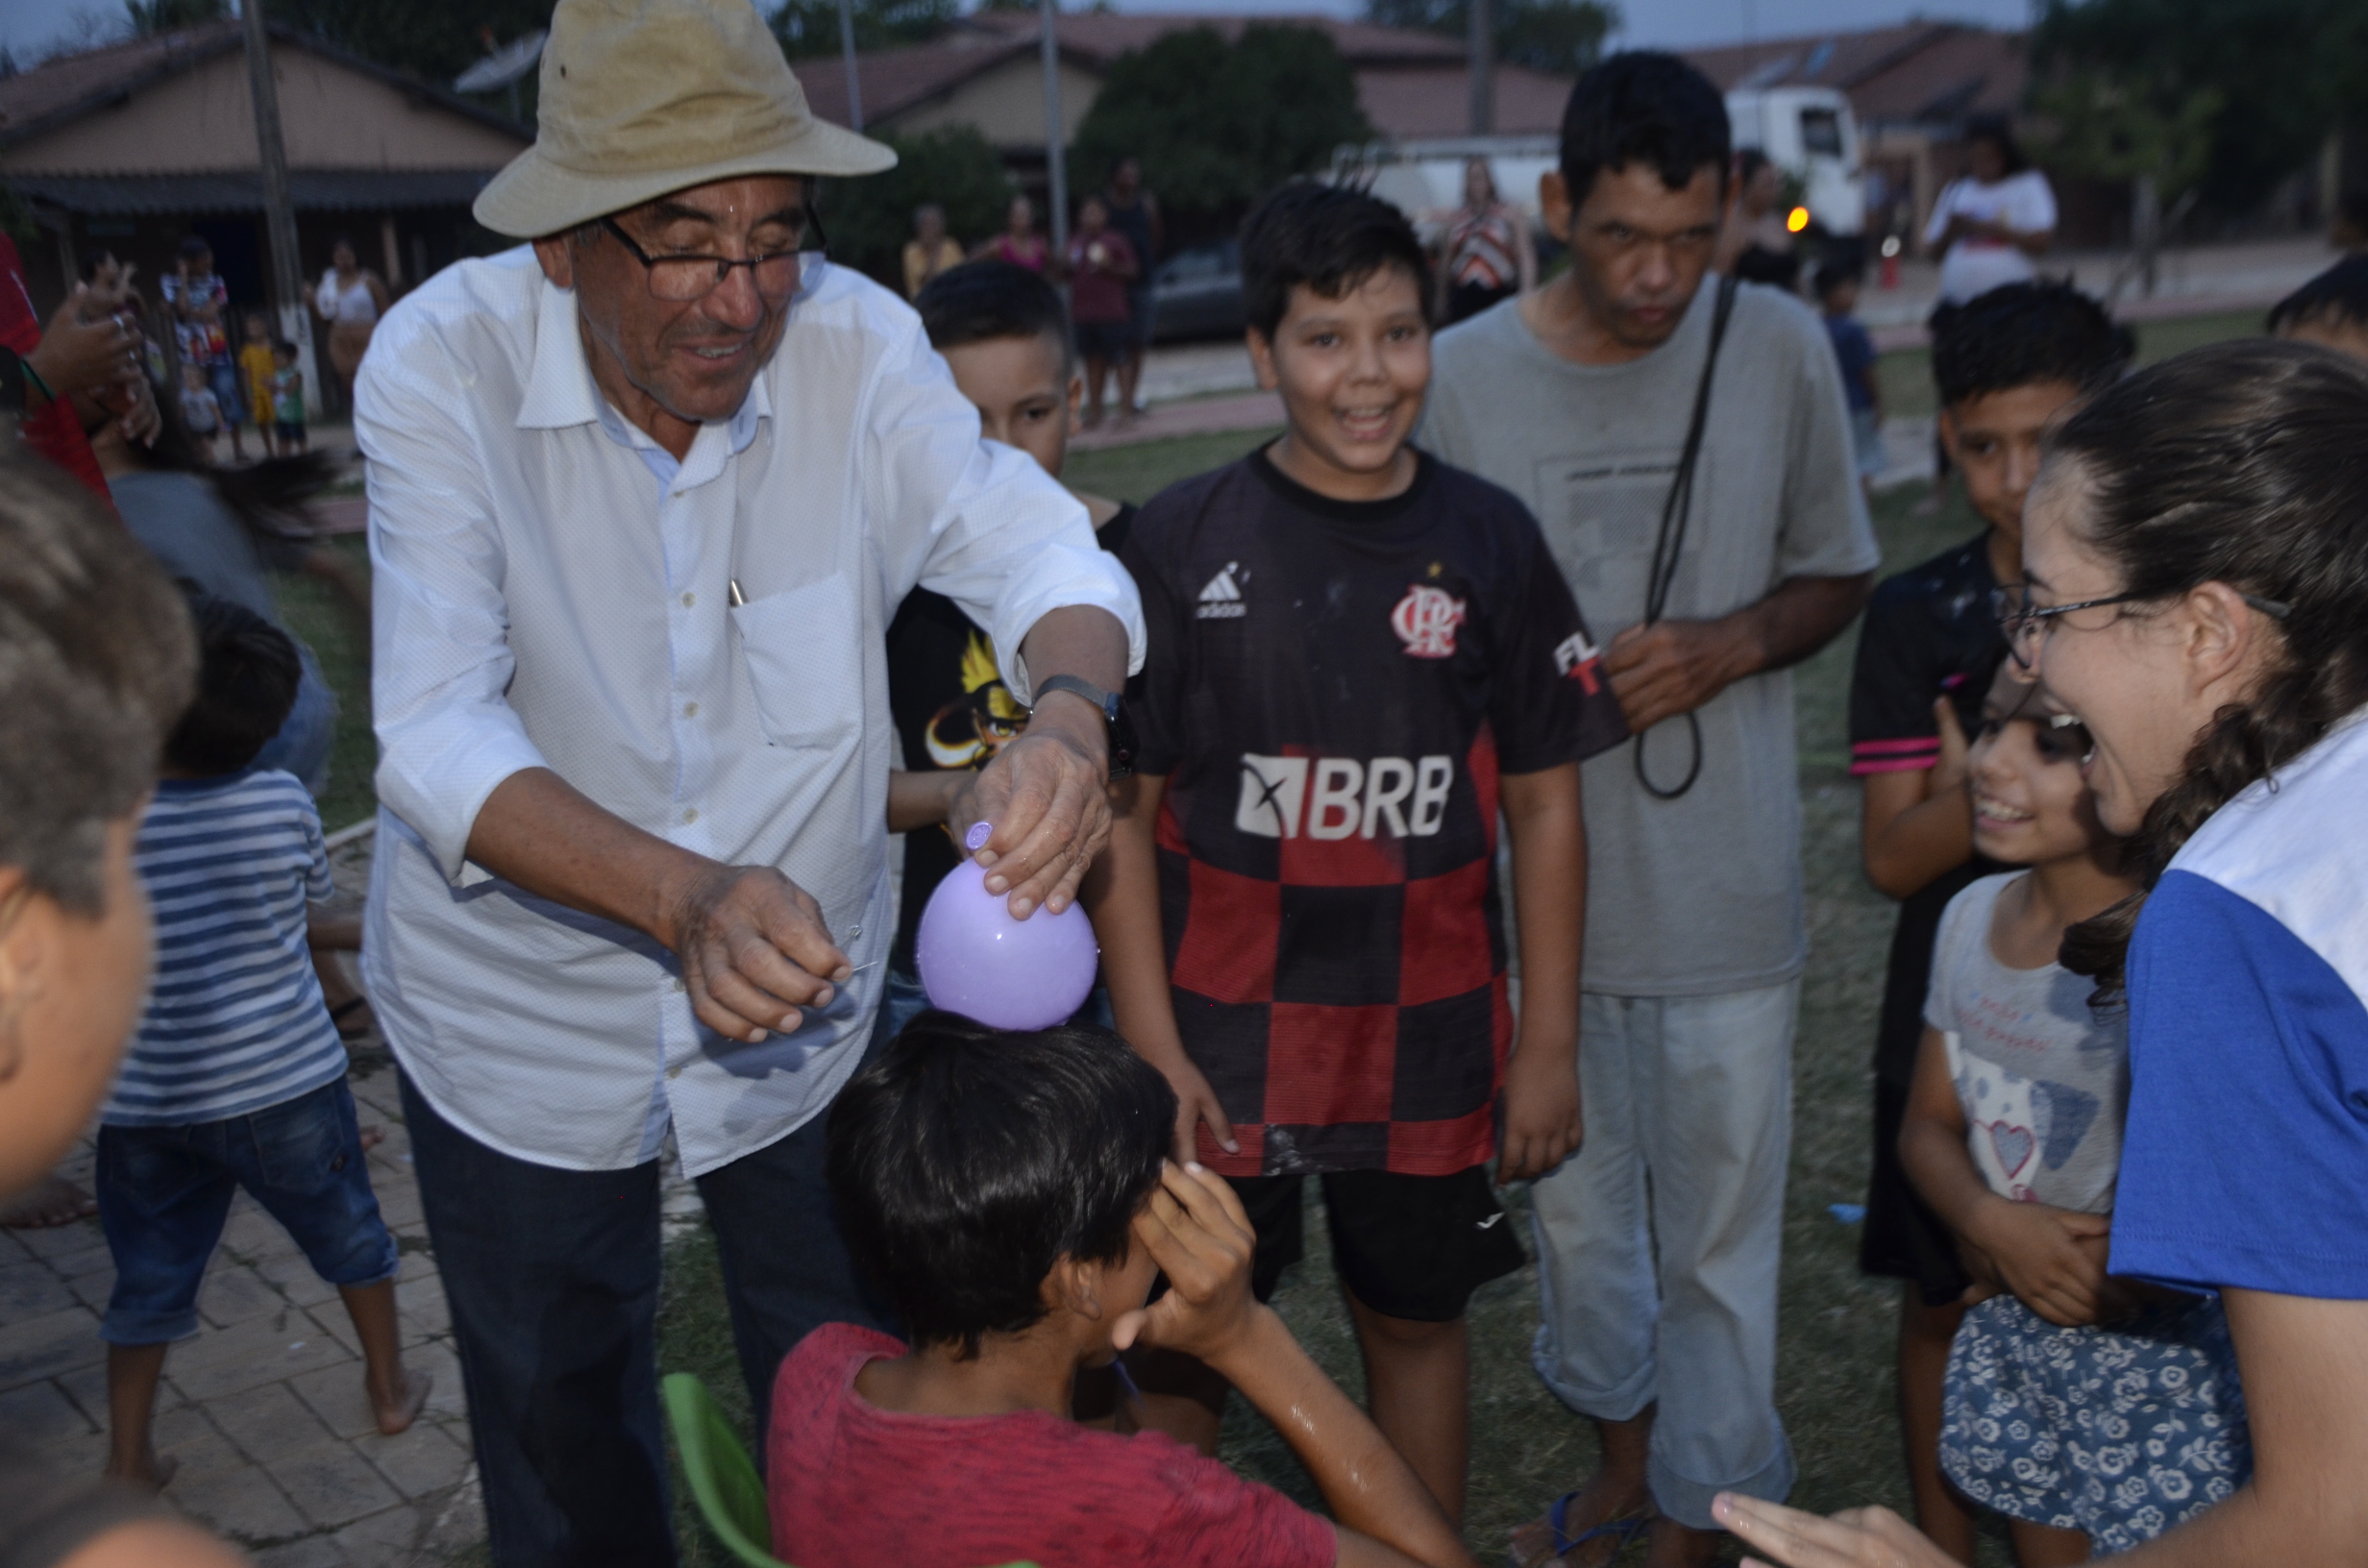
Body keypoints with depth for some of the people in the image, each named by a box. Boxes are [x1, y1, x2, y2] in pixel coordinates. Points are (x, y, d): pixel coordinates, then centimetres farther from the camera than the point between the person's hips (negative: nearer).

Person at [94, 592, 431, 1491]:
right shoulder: (285, 804, -14)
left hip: (144, 1106, 0)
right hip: (285, 1086, 1)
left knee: (150, 1278, 17)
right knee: (348, 1234, 22)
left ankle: (128, 1458, 24)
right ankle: (390, 1390, 36)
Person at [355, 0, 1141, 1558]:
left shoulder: (856, 342, -16)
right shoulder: (442, 363, -21)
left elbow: (1035, 547, -19)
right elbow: (439, 733, -29)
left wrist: (1070, 710, -44)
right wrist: (685, 897, -46)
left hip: (807, 996, 2)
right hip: (521, 1026, -1)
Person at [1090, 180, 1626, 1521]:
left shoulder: (1489, 541, -2)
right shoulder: (1183, 542, -6)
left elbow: (1544, 805, 3)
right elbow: (1122, 809, -4)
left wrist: (1550, 1043, 1)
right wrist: (1149, 1047, -9)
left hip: (1428, 1034, 2)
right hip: (1221, 1035, -1)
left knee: (1417, 1318, 18)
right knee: (1181, 1356, 8)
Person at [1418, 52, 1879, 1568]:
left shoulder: (1781, 346, -4)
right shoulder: (1463, 375, -7)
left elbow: (1840, 574, 6)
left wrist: (1728, 646, -12)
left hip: (1727, 885, -1)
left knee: (1720, 1225, 8)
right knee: (1572, 1198, 19)